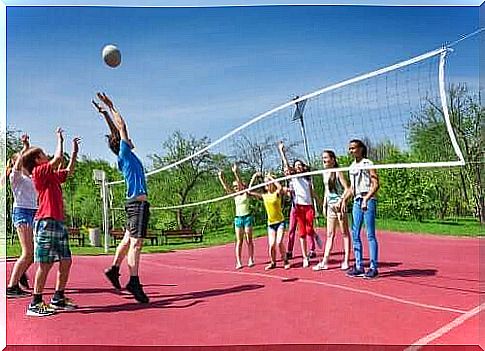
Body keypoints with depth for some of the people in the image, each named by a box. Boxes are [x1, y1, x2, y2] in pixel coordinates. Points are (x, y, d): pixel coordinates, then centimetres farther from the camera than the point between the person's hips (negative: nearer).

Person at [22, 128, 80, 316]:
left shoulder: (52, 175, 21)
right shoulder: (39, 172, -4)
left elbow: (69, 171, 36)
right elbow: (58, 157, -16)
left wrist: (75, 151, 34)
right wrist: (60, 139, 0)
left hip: (58, 222, 9)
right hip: (46, 222, -9)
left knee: (66, 261, 9)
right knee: (45, 264, -5)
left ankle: (58, 298, 20)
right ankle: (35, 303, 4)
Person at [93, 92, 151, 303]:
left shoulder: (126, 156, 17)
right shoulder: (124, 153, -4)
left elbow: (116, 131, 25)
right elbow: (122, 126, -4)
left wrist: (105, 113, 30)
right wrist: (111, 108, 6)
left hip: (135, 202, 10)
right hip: (137, 202, -10)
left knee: (128, 240, 17)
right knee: (136, 242, -12)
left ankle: (114, 269, 27)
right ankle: (134, 282, -13)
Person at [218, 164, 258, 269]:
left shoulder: (246, 193, -2)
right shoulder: (235, 195, 10)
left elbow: (241, 183, -16)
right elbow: (226, 187, 2)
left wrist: (235, 173, -26)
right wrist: (221, 177, -10)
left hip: (247, 217, -4)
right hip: (238, 218, 4)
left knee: (249, 240, 2)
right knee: (239, 241, 1)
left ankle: (251, 260, 10)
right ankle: (239, 262, 0)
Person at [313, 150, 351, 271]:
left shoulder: (337, 172, -8)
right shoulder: (325, 173, 14)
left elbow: (347, 188, -11)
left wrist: (340, 200, -20)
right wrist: (324, 205, 16)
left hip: (340, 204, -7)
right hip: (330, 206, 8)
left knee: (345, 233, 1)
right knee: (330, 234, 8)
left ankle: (346, 261, 7)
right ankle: (325, 262, 9)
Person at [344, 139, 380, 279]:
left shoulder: (368, 164, -4)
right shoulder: (352, 167, 16)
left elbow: (376, 184, -11)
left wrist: (366, 199, -22)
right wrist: (344, 200, 15)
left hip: (368, 201, -7)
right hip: (356, 202, 7)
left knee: (370, 235, -4)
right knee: (355, 235, 5)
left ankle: (374, 267, 2)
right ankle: (359, 266, 12)